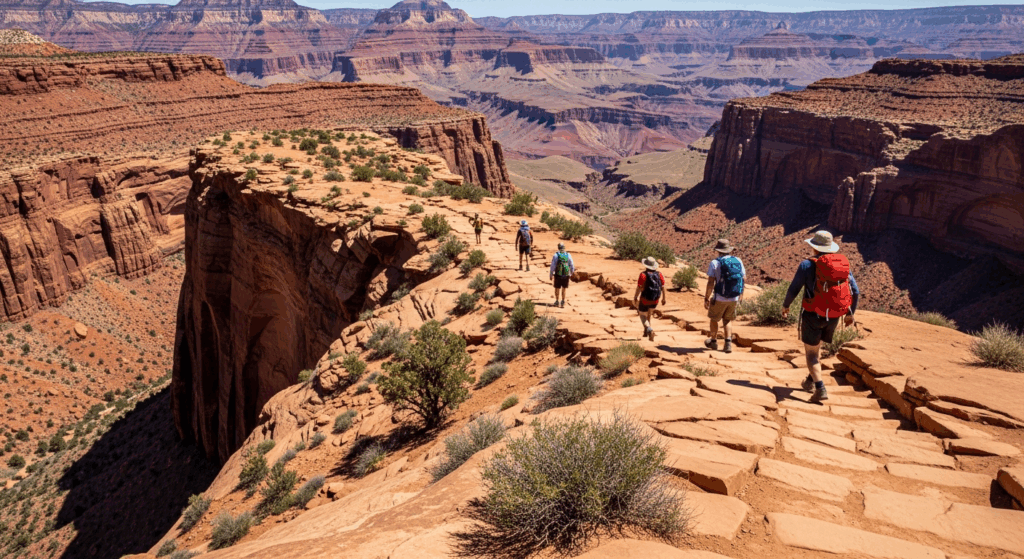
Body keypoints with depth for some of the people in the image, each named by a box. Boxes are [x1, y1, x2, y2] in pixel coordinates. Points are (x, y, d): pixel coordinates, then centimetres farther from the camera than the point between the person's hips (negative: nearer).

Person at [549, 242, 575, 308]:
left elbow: (553, 266, -7)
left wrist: (551, 275, 2)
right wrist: (572, 272, 21)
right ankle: (563, 302, 14)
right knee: (564, 289, 15)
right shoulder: (568, 255, -3)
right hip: (566, 275, 2)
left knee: (557, 288, 14)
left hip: (558, 275, -1)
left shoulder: (556, 255, -8)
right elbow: (571, 265, 2)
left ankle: (557, 302, 17)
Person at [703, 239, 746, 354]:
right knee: (728, 320, 19)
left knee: (714, 319, 17)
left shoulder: (715, 263, -11)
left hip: (719, 298, -4)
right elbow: (744, 278, 8)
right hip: (734, 298, 4)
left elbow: (711, 283, -13)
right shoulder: (738, 261, 1)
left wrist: (706, 298, -7)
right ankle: (728, 343, 6)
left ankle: (714, 341, 32)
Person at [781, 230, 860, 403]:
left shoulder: (808, 264, -10)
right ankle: (810, 380, 33)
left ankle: (820, 389, -11)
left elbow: (793, 290, -7)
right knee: (816, 346, 26)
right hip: (833, 317, 5)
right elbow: (855, 292, 5)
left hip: (813, 315, -5)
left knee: (811, 353, 4)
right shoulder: (844, 263, 3)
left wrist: (785, 305, 11)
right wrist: (850, 313, 18)